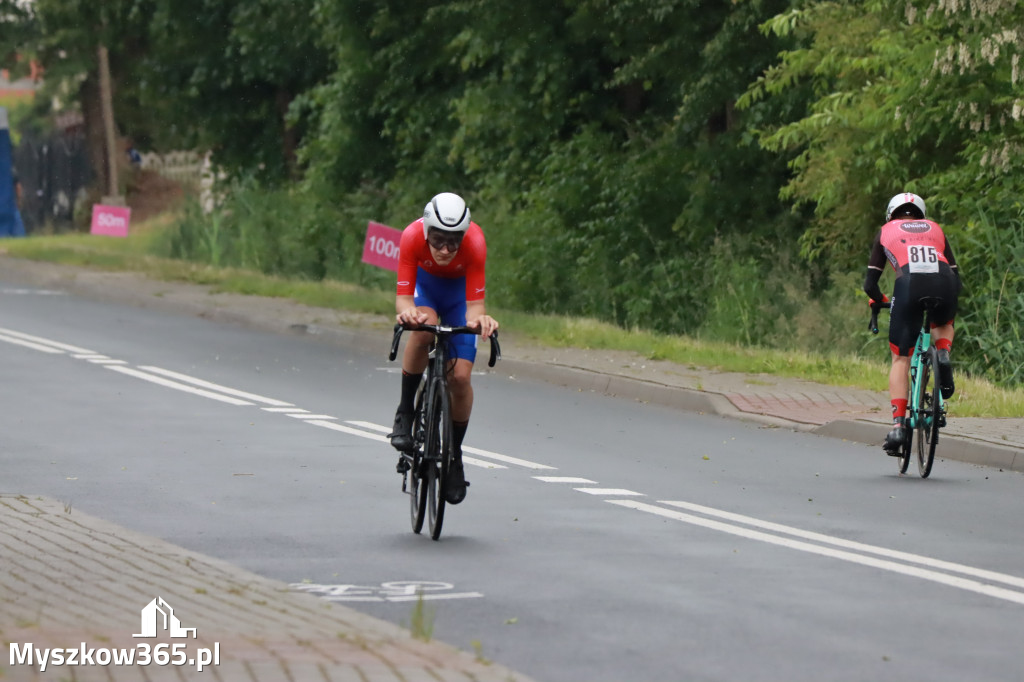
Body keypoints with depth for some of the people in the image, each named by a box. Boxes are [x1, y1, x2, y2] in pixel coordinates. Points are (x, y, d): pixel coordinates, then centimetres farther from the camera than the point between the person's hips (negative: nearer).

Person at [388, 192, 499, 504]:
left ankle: (455, 455, 10)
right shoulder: (412, 237, -36)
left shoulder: (474, 242, -37)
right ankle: (405, 413, -16)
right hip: (425, 283, 0)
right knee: (423, 328, -35)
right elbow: (403, 296, -34)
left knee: (460, 377, -12)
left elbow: (474, 302, -34)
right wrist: (406, 312, -57)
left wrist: (478, 318, -57)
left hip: (459, 291, 0)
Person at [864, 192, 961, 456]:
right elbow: (957, 278, 30)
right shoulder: (935, 228, 34)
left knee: (900, 359, 11)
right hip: (945, 283, 2)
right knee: (943, 324, 37)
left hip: (909, 285, -2)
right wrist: (944, 300, 48)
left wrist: (880, 300, 46)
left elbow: (870, 285, 25)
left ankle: (898, 425, -2)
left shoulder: (887, 231, 29)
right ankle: (943, 356, 5)